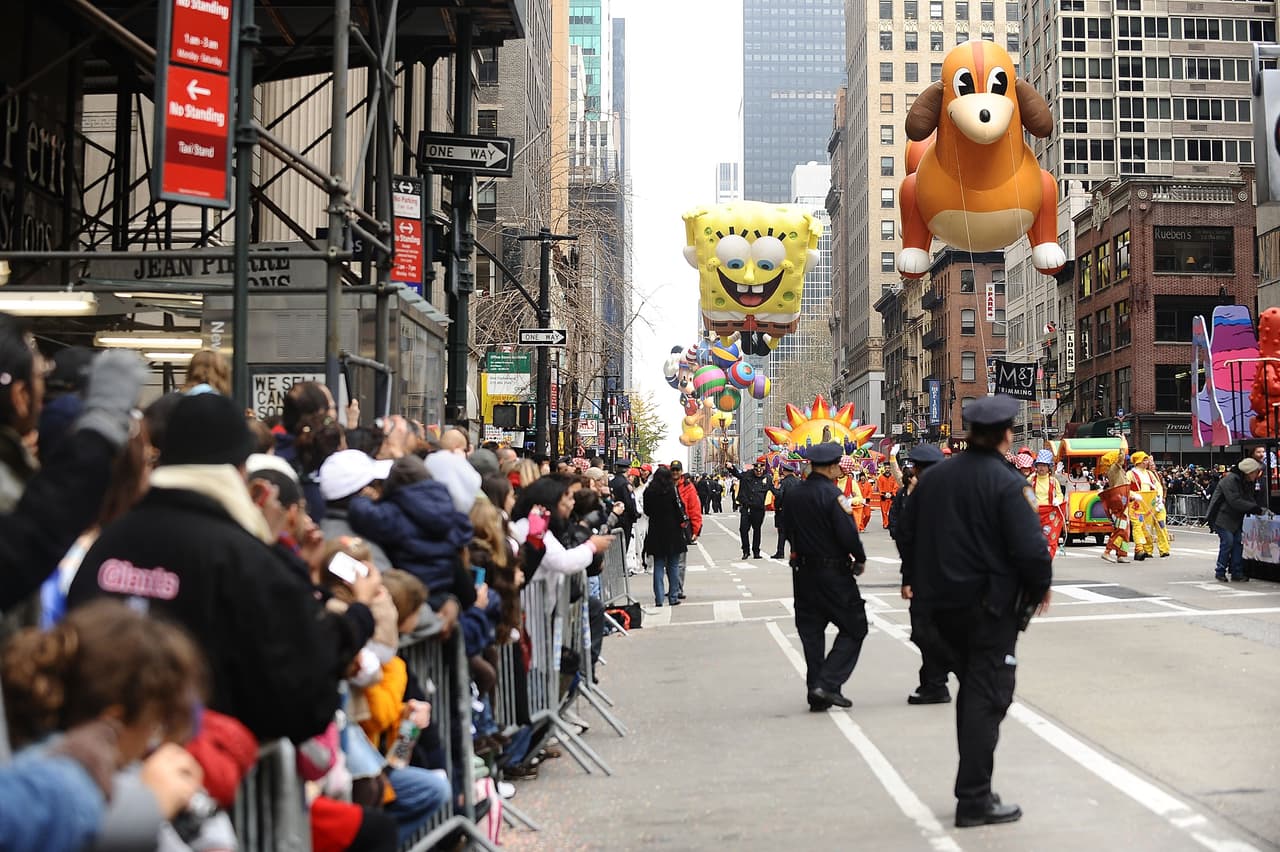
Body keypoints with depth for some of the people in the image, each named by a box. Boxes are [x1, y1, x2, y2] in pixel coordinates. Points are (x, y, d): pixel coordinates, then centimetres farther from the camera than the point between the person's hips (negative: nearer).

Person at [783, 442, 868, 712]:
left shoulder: (794, 495, 6)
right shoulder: (832, 495, -17)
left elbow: (788, 530, 14)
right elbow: (848, 534, -20)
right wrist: (860, 560, -5)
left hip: (803, 573, 7)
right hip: (833, 574, -7)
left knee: (811, 632, 12)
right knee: (854, 628, 4)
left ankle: (816, 694, 12)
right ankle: (828, 683, -7)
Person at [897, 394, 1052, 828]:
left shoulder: (933, 477, 5)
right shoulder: (1007, 484, -15)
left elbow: (908, 535, 12)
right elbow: (1030, 548, -20)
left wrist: (922, 585, 22)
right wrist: (1040, 588, -2)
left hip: (942, 606, 6)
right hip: (991, 608, -6)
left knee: (972, 691, 20)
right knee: (988, 698, 0)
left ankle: (974, 786, 25)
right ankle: (974, 799, -1)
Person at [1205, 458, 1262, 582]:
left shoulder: (1247, 483, 9)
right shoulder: (1230, 480, -22)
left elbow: (1249, 500, 7)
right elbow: (1235, 501, -29)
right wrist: (1255, 508, -29)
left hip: (1235, 519, 9)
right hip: (1222, 517, -9)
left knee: (1238, 542, 2)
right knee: (1228, 541, -14)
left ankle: (1236, 573, 5)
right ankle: (1220, 572, -3)